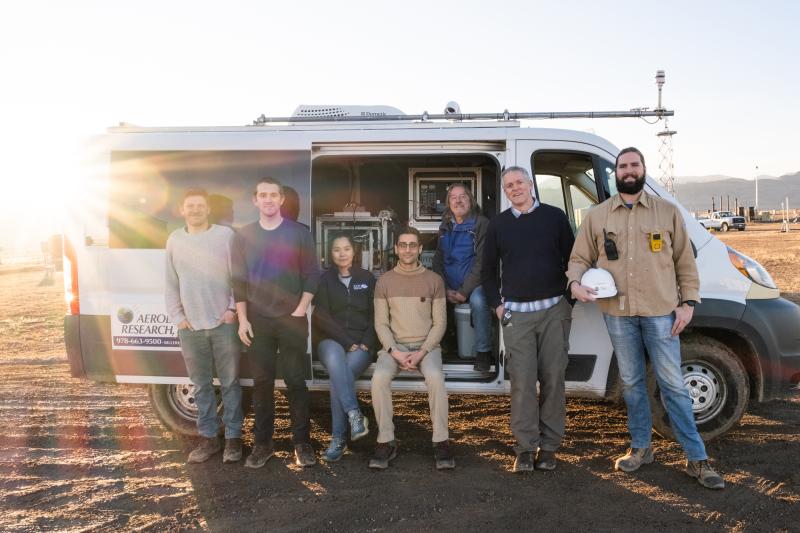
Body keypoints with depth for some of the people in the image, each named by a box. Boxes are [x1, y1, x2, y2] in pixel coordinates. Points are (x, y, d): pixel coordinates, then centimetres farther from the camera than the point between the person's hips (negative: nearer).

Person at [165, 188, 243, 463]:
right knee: (201, 385, 10)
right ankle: (208, 437, 21)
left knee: (230, 383, 3)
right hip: (190, 326, 3)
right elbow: (171, 284, 12)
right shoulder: (174, 240, 9)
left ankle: (233, 437, 13)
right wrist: (177, 316, 4)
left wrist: (233, 309, -8)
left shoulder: (226, 235, -2)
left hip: (224, 323, -3)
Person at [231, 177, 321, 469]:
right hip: (257, 321, 2)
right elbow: (239, 280, 6)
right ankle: (263, 443, 17)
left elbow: (312, 274, 0)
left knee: (295, 381, 2)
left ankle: (302, 443, 11)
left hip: (292, 319, -2)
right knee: (262, 382, 6)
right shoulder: (243, 236, 7)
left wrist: (301, 310, -8)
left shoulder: (299, 232, 1)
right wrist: (242, 319, -1)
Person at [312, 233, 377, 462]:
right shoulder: (324, 279, 7)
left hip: (362, 343, 0)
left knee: (339, 375, -30)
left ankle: (339, 439, -26)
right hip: (331, 341, 0)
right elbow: (322, 317, -2)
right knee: (335, 359, -37)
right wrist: (347, 342, -13)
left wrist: (366, 343, -9)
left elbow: (375, 315, 8)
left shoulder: (367, 278, 11)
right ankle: (355, 415, -43)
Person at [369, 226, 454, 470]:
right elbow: (381, 323, 4)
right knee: (379, 378, -29)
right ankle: (386, 441, -16)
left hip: (427, 345, -1)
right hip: (394, 345, 1)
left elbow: (439, 322, 2)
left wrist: (422, 352, -12)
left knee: (435, 377, -33)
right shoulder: (384, 281, 5)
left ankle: (441, 442, -21)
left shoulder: (434, 280, 3)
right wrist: (395, 352, -12)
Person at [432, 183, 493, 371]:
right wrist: (445, 290, -5)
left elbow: (481, 262, -12)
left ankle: (483, 352, -20)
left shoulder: (481, 224, -5)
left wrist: (465, 291, -18)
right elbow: (438, 259, 10)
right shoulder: (445, 227, 12)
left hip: (474, 284, -5)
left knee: (478, 300, -36)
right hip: (450, 285, 5)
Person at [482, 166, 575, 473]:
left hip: (554, 310, 0)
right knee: (522, 380, -3)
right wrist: (497, 304, 7)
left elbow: (572, 260, 9)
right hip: (516, 313, 1)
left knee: (553, 378, 1)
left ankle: (549, 445, 12)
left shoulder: (554, 217, 5)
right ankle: (526, 447, 5)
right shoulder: (498, 224, 10)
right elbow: (489, 269, 16)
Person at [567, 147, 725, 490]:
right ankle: (640, 448, 27)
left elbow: (685, 260, 6)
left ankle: (696, 459, 10)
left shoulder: (667, 212, 6)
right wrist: (575, 283, -11)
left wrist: (688, 301, -1)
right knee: (632, 383, 12)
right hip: (618, 312, 2)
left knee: (672, 384, 1)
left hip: (661, 311, -1)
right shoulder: (597, 216, 8)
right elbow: (579, 258, 9)